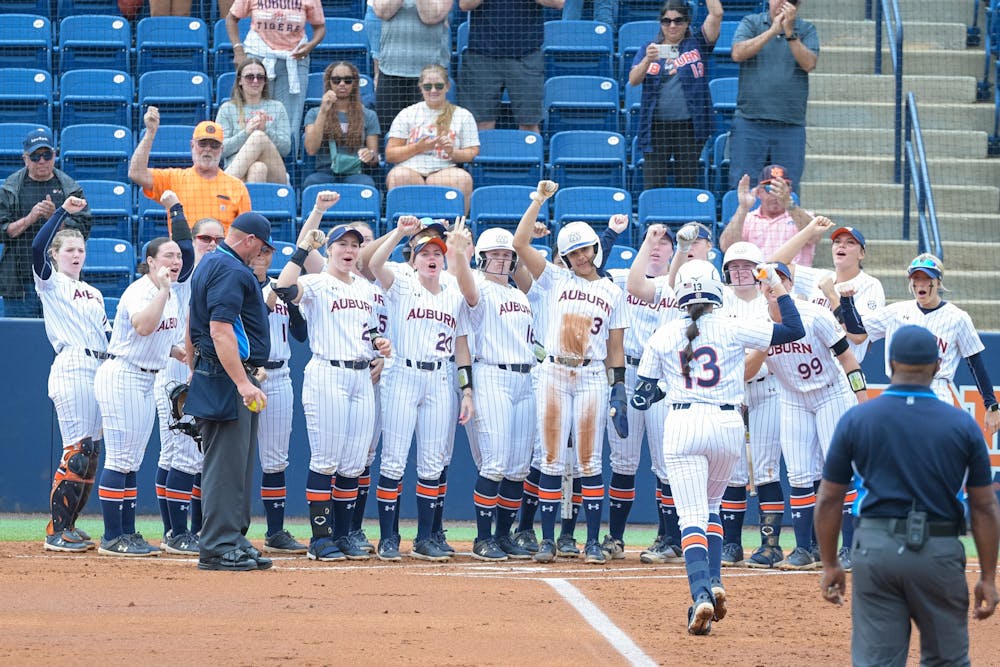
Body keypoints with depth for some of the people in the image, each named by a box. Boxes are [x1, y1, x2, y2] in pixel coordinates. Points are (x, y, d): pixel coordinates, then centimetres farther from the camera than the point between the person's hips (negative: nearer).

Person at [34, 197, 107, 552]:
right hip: (71, 368, -7)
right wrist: (64, 211, -17)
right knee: (77, 449, -13)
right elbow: (38, 247, -15)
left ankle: (68, 527, 11)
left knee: (92, 451, 5)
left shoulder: (94, 294, 22)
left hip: (100, 372, 7)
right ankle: (56, 531, -11)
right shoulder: (51, 283, 2)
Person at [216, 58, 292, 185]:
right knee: (257, 168, -39)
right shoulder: (227, 109, 16)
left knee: (259, 136, -30)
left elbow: (286, 148, 10)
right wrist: (246, 133, -11)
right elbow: (221, 149, 5)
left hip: (273, 174, 2)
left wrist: (265, 131, -8)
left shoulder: (277, 108, 20)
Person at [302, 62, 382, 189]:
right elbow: (311, 149, -3)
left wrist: (371, 155, -13)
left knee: (366, 184, -37)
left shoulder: (368, 116, 16)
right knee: (311, 182, -37)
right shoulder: (314, 114, 15)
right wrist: (323, 111, -6)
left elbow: (375, 161, 13)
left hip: (355, 173, 0)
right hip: (325, 173, 0)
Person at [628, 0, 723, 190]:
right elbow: (633, 80, -1)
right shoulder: (649, 48, 12)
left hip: (689, 125, -1)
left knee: (688, 185, 1)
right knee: (653, 184, -5)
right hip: (656, 126, 1)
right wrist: (648, 60, -18)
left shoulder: (696, 45, 8)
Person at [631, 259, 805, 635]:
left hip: (682, 425, -1)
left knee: (692, 515, -5)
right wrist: (779, 290, 16)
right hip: (727, 424, 1)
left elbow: (641, 398, 8)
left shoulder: (663, 337, 4)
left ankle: (701, 594, -25)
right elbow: (794, 330, 4)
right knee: (710, 505, 23)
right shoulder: (732, 330, 0)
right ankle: (714, 583, 9)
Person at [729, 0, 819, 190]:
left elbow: (809, 64, -6)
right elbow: (738, 53, -8)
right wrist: (772, 31, -11)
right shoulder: (751, 23, 8)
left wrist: (789, 32, -14)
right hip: (749, 123, -1)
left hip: (791, 125, 1)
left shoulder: (806, 30, 9)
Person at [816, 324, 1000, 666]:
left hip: (874, 549, 0)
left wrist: (830, 565, 12)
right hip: (939, 554, 0)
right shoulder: (962, 425, -1)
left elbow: (829, 500, 3)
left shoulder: (855, 420, 1)